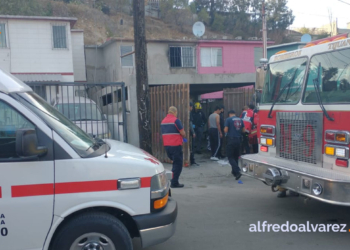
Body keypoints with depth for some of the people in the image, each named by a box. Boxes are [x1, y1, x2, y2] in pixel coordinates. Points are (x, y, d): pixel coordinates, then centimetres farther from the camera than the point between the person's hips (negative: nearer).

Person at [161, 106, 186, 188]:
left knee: (175, 162, 20)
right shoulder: (176, 120, -11)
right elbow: (183, 133, -12)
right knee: (178, 164, 2)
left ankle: (173, 181, 20)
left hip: (166, 145, 7)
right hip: (176, 145, -7)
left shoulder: (163, 121, 11)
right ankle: (174, 183, 1)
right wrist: (184, 137, 11)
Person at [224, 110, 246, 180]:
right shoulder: (240, 120, 8)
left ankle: (237, 172, -17)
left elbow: (226, 130, -11)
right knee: (236, 156, 18)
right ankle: (234, 171, 26)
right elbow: (243, 130, 10)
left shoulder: (228, 120, -6)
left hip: (231, 139, -5)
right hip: (238, 140, 5)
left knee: (230, 157, -1)